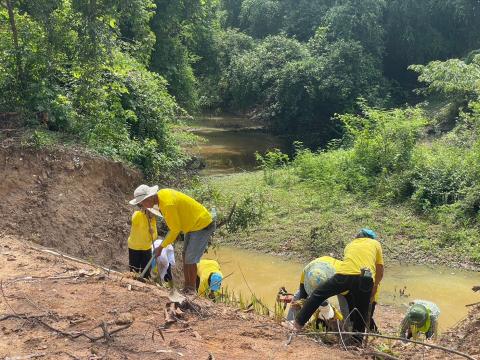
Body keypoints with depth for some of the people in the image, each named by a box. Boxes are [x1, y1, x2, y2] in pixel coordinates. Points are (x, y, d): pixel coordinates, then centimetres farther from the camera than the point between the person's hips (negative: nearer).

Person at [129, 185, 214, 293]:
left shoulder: (168, 204, -30)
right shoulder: (161, 194, -2)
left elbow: (175, 229, -21)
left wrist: (161, 247, -13)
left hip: (202, 226, -10)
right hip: (193, 224, 10)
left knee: (190, 259, -8)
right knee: (185, 256, 14)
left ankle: (191, 290, 5)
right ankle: (186, 288, 22)